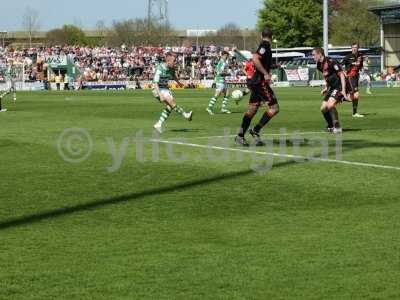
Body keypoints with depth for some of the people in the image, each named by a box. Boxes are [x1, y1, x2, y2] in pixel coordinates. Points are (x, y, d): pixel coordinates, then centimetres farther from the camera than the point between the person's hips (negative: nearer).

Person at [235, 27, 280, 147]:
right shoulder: (265, 46, -11)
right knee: (274, 107, -9)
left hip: (255, 82, 10)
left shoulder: (263, 46, 16)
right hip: (260, 82, -10)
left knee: (252, 109, 11)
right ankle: (256, 130, -9)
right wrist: (266, 74, -25)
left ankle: (240, 136, 11)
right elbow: (255, 59, -25)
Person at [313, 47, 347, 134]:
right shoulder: (320, 65, 8)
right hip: (332, 88, 9)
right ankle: (331, 126, 23)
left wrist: (343, 90, -23)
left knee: (330, 105, -26)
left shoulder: (331, 62, -19)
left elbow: (341, 74, -19)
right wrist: (326, 88, 14)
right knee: (323, 108, 6)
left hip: (339, 87, -9)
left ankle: (337, 127, -20)